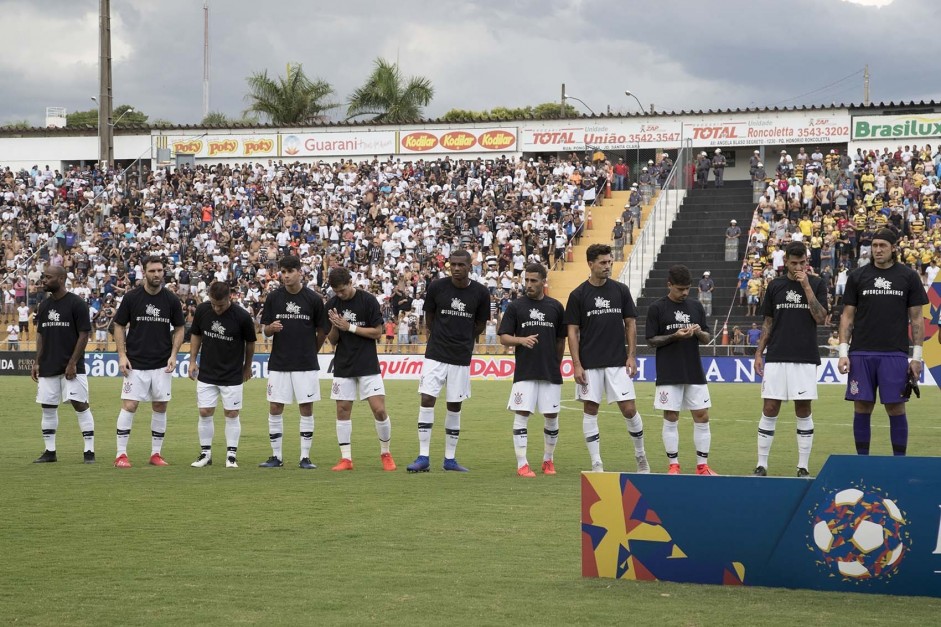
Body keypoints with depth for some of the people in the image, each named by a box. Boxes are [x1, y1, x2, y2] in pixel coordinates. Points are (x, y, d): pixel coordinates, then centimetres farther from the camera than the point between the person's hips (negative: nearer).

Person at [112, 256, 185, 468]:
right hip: (136, 363, -2)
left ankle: (156, 453, 15)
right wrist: (122, 355, -6)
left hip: (162, 364, 2)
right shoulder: (131, 297, -4)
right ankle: (121, 454, -3)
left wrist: (173, 355, -3)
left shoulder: (171, 300, 1)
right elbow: (119, 326, 3)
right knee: (129, 405, -8)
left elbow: (179, 329, 9)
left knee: (160, 407, 5)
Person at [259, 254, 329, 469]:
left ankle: (305, 457, 7)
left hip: (306, 364, -2)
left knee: (306, 409, 0)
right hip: (278, 363, 2)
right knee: (275, 409, 1)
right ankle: (276, 457, 11)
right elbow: (265, 330, 7)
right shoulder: (273, 298, 3)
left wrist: (311, 352, 10)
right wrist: (271, 328, -15)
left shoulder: (313, 299, -2)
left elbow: (322, 332, 6)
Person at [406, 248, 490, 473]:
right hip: (435, 354, -1)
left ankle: (450, 459, 16)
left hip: (461, 357, 1)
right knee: (427, 400, -9)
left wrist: (463, 341, 12)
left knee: (455, 406, 6)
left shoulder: (480, 293, -3)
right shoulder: (436, 287, -5)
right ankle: (423, 457, -4)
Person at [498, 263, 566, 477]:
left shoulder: (556, 307, 7)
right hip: (524, 372, -2)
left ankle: (548, 460, 22)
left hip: (551, 372, 2)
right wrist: (521, 340, -17)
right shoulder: (515, 306, 3)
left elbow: (561, 339, 14)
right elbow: (503, 337, 2)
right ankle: (522, 464, -2)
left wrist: (556, 364, 14)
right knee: (521, 415, -7)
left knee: (551, 417, 6)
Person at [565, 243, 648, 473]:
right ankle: (596, 464, 8)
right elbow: (573, 331, 0)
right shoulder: (578, 295, -1)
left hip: (618, 362, 1)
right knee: (590, 410, 1)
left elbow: (630, 324, 8)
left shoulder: (621, 290, 4)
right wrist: (576, 365, -7)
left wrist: (631, 356, -1)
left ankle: (640, 454, 19)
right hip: (589, 364, -1)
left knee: (629, 409, -2)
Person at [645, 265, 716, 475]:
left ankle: (702, 466, 9)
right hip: (668, 374, -3)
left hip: (695, 373, 4)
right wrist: (675, 336, -16)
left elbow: (707, 339, 14)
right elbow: (651, 340, -3)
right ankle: (673, 465, 8)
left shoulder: (696, 307, 10)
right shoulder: (657, 308, -2)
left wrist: (699, 333, -9)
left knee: (702, 416, 1)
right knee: (671, 419, 0)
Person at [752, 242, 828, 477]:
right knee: (769, 410, -1)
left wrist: (806, 286, -14)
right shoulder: (775, 286, 8)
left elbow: (820, 317, -9)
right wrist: (759, 353, 6)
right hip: (776, 358, 2)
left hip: (805, 358, -2)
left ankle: (803, 466, 8)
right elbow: (768, 323, 13)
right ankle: (761, 464, 6)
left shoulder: (816, 284, 2)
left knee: (804, 411, 1)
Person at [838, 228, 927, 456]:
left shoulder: (909, 276, 5)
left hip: (895, 354, -1)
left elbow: (916, 318, 6)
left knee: (896, 409, -1)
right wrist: (843, 352, 0)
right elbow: (848, 316, 8)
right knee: (862, 408, 2)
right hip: (861, 353, 1)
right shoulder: (857, 276, 7)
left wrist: (917, 356, 0)